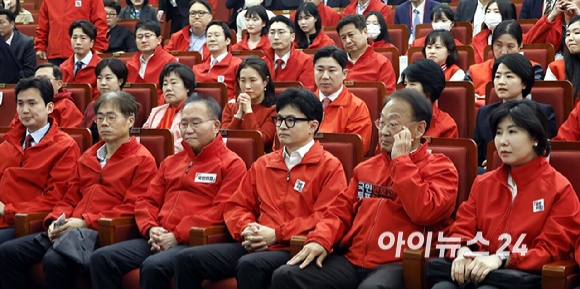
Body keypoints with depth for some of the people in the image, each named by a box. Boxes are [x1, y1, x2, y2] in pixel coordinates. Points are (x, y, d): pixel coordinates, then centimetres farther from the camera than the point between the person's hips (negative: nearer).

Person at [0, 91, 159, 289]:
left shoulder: (143, 160, 2)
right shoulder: (88, 157, 26)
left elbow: (131, 209, -8)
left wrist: (85, 222, -15)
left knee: (54, 260, -35)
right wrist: (55, 221, 3)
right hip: (67, 229, 8)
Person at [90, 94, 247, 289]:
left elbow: (220, 211, -9)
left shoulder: (231, 164, 3)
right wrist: (151, 229, 0)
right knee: (102, 258, -14)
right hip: (158, 240, 7)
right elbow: (148, 201, 23)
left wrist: (177, 236, -13)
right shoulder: (170, 162, 26)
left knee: (154, 266, -36)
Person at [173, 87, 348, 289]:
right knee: (188, 259, -12)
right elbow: (237, 206, 24)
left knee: (249, 265, -39)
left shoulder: (330, 167, 3)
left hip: (295, 250, -6)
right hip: (254, 247, 6)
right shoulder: (263, 164, 23)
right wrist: (246, 229, -1)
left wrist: (276, 234, -12)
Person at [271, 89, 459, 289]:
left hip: (398, 265, -6)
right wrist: (320, 239, -1)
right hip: (353, 259, 6)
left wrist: (401, 160, -7)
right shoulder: (366, 168, 24)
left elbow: (424, 212, -14)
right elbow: (341, 211, 20)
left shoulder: (440, 168, 4)